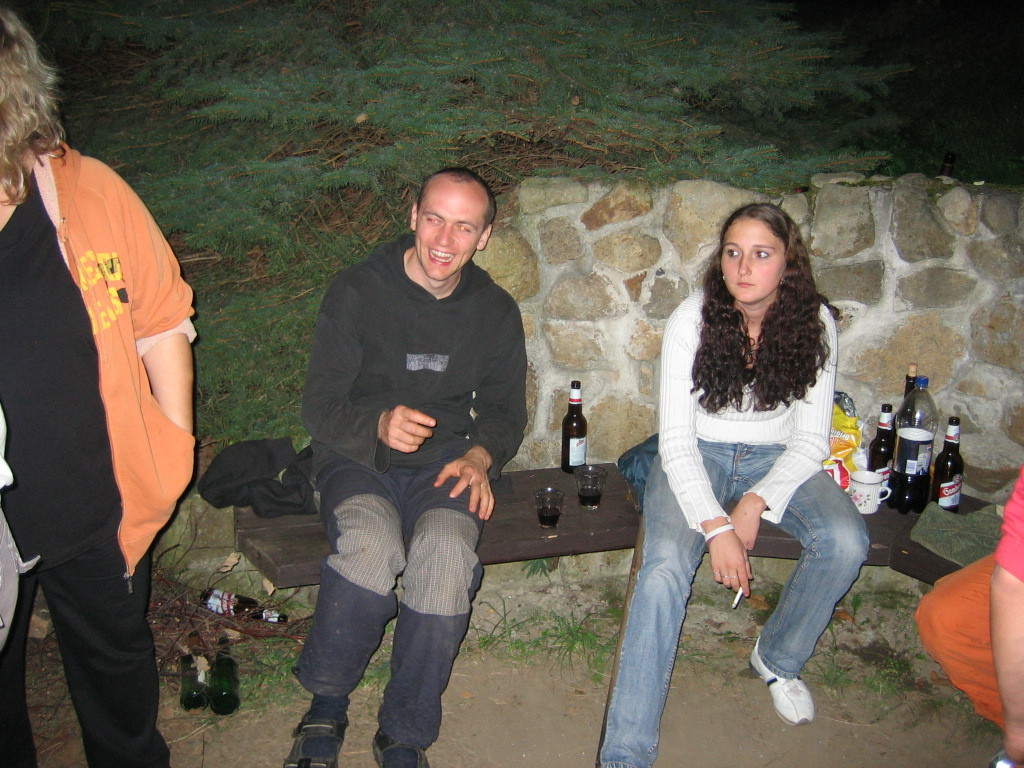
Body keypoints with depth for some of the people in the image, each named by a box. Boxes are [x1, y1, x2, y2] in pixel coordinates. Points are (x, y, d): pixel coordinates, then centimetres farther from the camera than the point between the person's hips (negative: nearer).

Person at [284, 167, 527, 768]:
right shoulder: (357, 293, -4)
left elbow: (506, 410, 15)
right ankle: (325, 707, -9)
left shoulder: (496, 312, 6)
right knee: (372, 543, -35)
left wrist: (480, 456, -7)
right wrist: (379, 424, -25)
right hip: (357, 460, -1)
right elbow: (319, 408, -4)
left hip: (444, 464, 2)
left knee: (447, 550, -32)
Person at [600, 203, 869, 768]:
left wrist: (757, 503, -20)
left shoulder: (814, 324, -8)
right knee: (665, 567, -29)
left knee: (845, 541, -26)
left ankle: (778, 659, 5)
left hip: (777, 459, 3)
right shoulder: (693, 319, -13)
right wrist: (715, 526, -27)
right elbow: (676, 437, -15)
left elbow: (812, 439, -5)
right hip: (697, 457, -2)